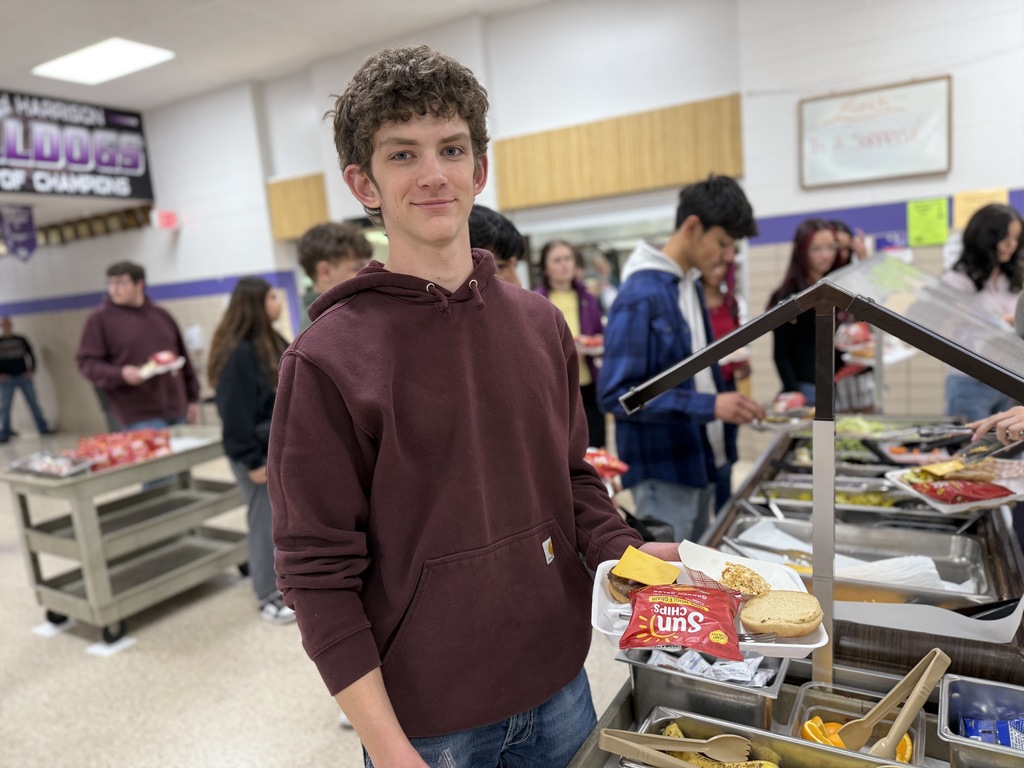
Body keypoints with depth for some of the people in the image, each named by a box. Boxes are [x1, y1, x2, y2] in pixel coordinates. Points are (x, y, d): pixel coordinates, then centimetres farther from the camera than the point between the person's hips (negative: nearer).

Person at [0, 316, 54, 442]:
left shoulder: (21, 340, 8)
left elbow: (30, 354, 13)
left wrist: (32, 369, 1)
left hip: (24, 376, 1)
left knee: (34, 403, 5)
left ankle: (43, 428, 13)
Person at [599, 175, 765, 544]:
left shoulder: (692, 287, 10)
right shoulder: (640, 296, -18)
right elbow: (615, 393, -23)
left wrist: (729, 404, 8)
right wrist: (709, 406, -26)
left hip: (700, 462, 9)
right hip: (663, 473, -9)